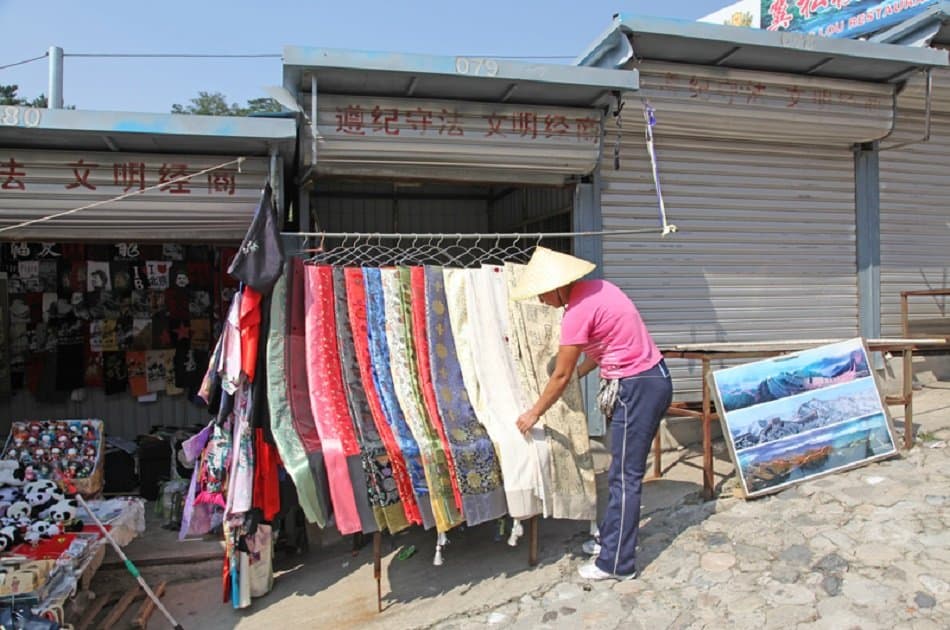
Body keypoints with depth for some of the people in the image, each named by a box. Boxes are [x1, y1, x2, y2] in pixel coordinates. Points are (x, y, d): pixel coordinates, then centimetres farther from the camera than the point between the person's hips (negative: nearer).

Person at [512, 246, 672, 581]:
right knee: (623, 471, 19)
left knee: (625, 477, 0)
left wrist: (533, 414, 1)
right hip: (653, 378, 10)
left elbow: (560, 376, -11)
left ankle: (617, 564, 11)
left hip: (637, 388, -10)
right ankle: (611, 540, 32)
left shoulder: (577, 311, -20)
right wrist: (579, 372, 21)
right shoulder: (596, 289, 7)